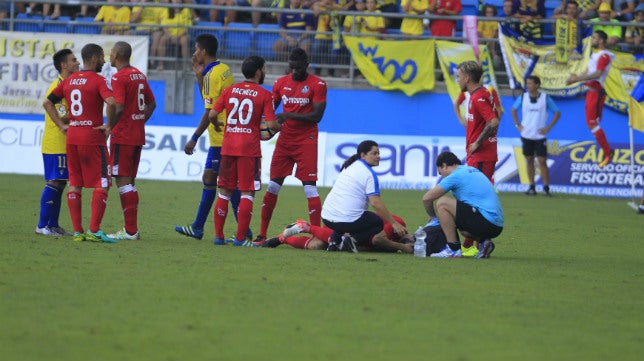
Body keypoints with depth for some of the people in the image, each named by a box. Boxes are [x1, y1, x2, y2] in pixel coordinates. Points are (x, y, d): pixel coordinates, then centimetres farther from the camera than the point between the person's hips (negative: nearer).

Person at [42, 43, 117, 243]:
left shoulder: (69, 81, 11)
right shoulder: (97, 80, -9)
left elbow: (47, 103, 13)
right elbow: (111, 102, -26)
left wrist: (62, 125, 12)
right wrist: (109, 125, -12)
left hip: (72, 137, 6)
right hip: (93, 138, -6)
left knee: (75, 184, 10)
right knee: (102, 184, -1)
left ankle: (77, 231, 7)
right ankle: (94, 230, -9)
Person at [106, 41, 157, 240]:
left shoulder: (119, 77, -13)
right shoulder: (139, 75, 13)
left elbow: (119, 108, -23)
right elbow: (151, 104, 19)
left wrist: (109, 127, -11)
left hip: (122, 136, -8)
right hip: (138, 135, 9)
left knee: (123, 181, -6)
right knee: (129, 181, 14)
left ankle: (130, 230, -8)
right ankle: (132, 229, 15)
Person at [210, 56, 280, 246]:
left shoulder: (230, 90, 8)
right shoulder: (264, 94, -4)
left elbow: (212, 114, 6)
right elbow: (271, 124, -11)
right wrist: (279, 127, 12)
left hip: (228, 147, 4)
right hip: (249, 149, -4)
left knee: (224, 192, 11)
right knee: (247, 193, -1)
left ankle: (218, 235, 12)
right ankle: (240, 238, -5)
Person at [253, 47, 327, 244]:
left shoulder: (317, 85, -7)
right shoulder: (281, 83, 8)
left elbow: (317, 116, -13)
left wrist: (289, 116, -22)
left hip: (306, 141, -5)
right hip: (284, 140, 5)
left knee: (309, 187, -11)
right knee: (273, 186, 5)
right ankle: (262, 234, 12)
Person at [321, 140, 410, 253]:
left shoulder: (349, 166, 17)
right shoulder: (369, 173, -9)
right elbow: (375, 202, -18)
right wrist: (394, 223, -16)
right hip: (348, 221, -7)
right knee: (378, 223, 14)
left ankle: (335, 240, 14)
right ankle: (353, 239, -8)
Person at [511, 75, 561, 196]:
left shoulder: (545, 98, -5)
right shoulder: (523, 97, 2)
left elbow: (557, 113, 3)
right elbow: (514, 110, 17)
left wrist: (548, 127, -5)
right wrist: (517, 125, 5)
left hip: (540, 136, -3)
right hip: (526, 135, 3)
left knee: (542, 161, -6)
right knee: (529, 160, 6)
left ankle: (546, 188, -4)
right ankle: (532, 187, 11)